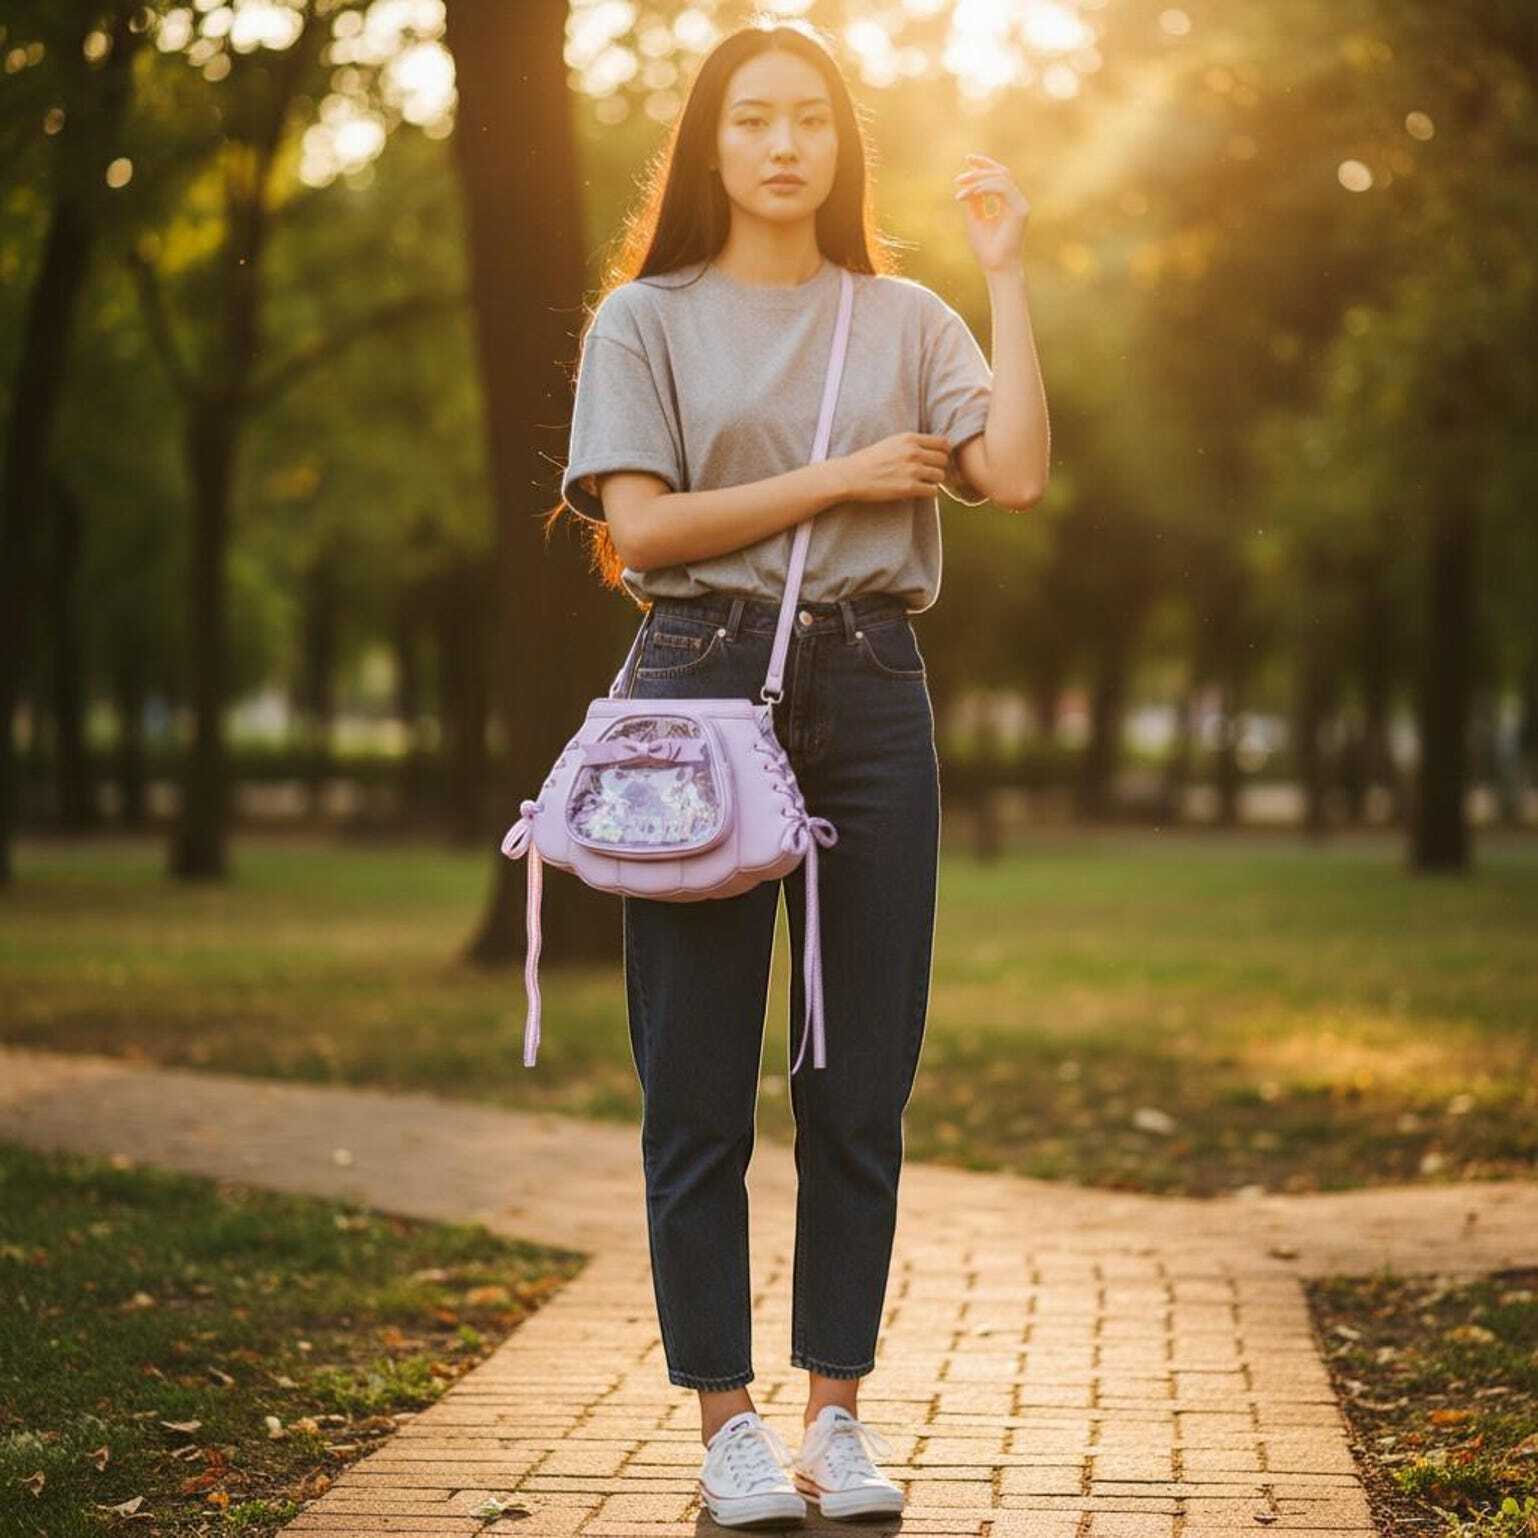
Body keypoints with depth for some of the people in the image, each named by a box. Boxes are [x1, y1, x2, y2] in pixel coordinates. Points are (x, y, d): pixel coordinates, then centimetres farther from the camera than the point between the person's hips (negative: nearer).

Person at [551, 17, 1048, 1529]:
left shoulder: (904, 320, 13)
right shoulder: (647, 318, 7)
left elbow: (1016, 472, -3)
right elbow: (642, 527, -5)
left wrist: (1004, 274, -1)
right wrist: (836, 480, -6)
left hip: (871, 690, 2)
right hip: (704, 683, -2)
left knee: (863, 1077, 3)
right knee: (697, 1080, -1)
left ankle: (837, 1406, 14)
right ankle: (725, 1417, 7)